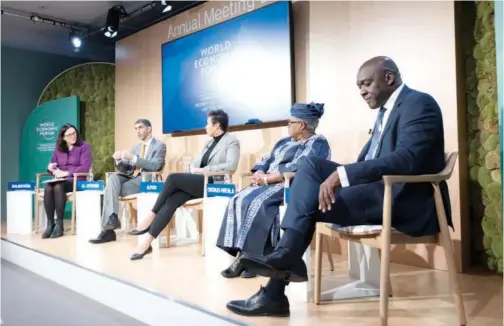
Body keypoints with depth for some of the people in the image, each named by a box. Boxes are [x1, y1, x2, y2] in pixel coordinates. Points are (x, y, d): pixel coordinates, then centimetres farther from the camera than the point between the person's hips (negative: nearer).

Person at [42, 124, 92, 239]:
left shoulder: (84, 146, 1)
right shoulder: (58, 148, 17)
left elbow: (85, 168, -10)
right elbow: (52, 164, 17)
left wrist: (66, 173, -16)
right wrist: (51, 167, -8)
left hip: (77, 180, -4)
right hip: (60, 180, 4)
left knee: (58, 187, -36)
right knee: (48, 187, -31)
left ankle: (59, 224, -28)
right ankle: (50, 224, -25)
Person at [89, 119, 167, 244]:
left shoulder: (159, 145, 2)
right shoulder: (136, 147, 23)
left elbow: (155, 166, -16)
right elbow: (125, 169, 16)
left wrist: (133, 158, -23)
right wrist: (118, 160, -7)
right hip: (132, 178, 6)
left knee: (111, 189, -25)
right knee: (113, 177, -26)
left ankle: (107, 229, -22)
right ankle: (112, 217, -35)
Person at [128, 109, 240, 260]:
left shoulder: (231, 141, -1)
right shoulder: (210, 142, 24)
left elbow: (231, 166, -18)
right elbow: (195, 162, 22)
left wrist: (204, 170, -17)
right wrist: (194, 169, -3)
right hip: (198, 182, 7)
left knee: (173, 178, -24)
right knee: (171, 201, -19)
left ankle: (151, 217, -11)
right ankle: (147, 242, -22)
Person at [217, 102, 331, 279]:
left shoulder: (317, 143, -4)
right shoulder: (284, 142, 24)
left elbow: (297, 168, -18)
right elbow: (266, 161, 17)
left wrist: (266, 178, -16)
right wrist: (259, 174, -5)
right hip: (269, 184, 8)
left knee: (256, 202, -31)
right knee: (239, 200, -18)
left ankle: (249, 257, -23)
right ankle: (242, 254, -22)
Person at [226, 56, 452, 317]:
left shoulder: (419, 104, -11)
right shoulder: (387, 109, 18)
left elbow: (406, 159, -26)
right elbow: (367, 159, 16)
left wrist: (343, 174, -32)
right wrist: (340, 176, -4)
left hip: (407, 200, -9)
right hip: (382, 189, 9)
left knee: (311, 201, -19)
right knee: (310, 165, -7)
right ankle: (286, 255, -17)